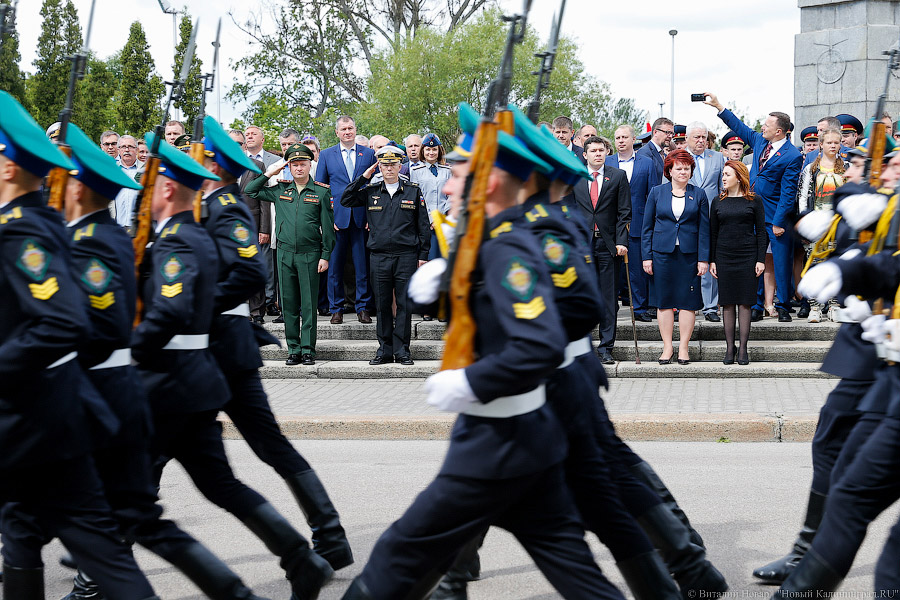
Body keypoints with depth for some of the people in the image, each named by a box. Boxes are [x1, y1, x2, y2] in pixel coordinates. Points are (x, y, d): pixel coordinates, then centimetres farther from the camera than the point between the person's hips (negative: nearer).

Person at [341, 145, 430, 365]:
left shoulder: (413, 191, 5)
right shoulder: (370, 192, 9)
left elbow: (423, 225, 7)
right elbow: (345, 201, 2)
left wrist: (423, 255, 2)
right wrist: (363, 177, -1)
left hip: (406, 256, -1)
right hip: (379, 256, 2)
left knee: (405, 304, 0)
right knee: (382, 306, 5)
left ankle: (402, 350, 7)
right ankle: (385, 350, 12)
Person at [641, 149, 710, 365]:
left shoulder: (699, 194, 6)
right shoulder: (657, 193, 6)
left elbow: (704, 229, 5)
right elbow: (647, 227, 7)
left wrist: (703, 258, -2)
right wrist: (647, 256, 0)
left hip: (689, 254, 0)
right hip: (662, 253, 0)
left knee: (687, 301, 0)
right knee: (664, 301, 2)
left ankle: (683, 348, 8)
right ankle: (667, 347, 9)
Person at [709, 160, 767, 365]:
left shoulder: (753, 201, 1)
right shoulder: (718, 202, 7)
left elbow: (761, 233, 2)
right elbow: (712, 233, 9)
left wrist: (761, 259, -4)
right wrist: (711, 260, 4)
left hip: (747, 256, -2)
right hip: (724, 257, 2)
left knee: (744, 302, 0)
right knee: (728, 302, 4)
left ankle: (743, 348, 6)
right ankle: (729, 347, 11)